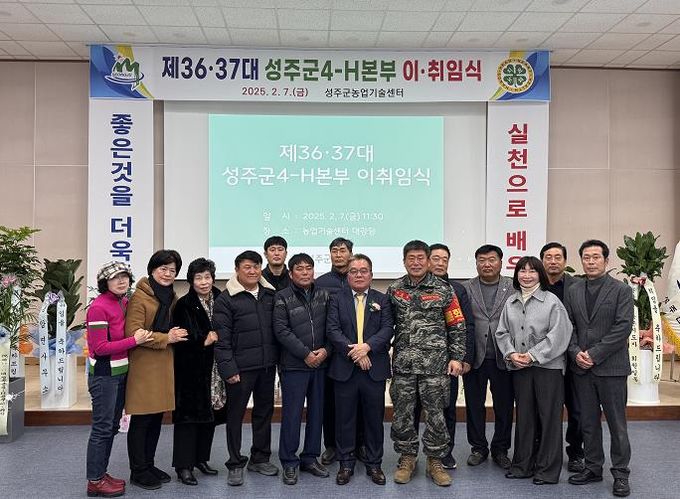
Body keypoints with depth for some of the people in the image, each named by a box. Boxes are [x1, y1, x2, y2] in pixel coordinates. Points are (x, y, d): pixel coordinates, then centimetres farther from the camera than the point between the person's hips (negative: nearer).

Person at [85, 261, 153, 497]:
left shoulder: (125, 302, 6)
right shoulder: (98, 307, -17)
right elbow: (100, 347, -20)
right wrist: (134, 341, -21)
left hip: (121, 372, 8)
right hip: (104, 375, -8)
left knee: (112, 426, 16)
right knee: (102, 428, 0)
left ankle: (101, 473, 28)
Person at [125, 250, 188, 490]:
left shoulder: (171, 297, 14)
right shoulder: (139, 297, -11)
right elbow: (132, 333, -19)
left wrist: (176, 335, 5)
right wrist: (165, 338, -17)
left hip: (165, 365, 8)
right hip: (143, 366, -8)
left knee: (156, 418, 14)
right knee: (141, 420, 1)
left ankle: (148, 464, 27)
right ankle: (138, 471, 13)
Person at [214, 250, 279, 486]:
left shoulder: (270, 295, 7)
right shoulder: (226, 299, -7)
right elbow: (222, 338, -10)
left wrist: (279, 359, 7)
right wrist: (228, 368, -14)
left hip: (267, 366, 5)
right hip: (240, 368, -5)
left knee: (264, 412, 15)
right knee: (236, 415, 6)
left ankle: (260, 458, 30)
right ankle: (235, 464, 19)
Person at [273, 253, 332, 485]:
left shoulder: (323, 295, 7)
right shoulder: (283, 298, -4)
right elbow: (282, 331, -11)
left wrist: (325, 350, -10)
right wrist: (306, 354, -14)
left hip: (320, 363, 4)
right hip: (293, 364, -4)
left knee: (317, 412, 11)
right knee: (292, 413, 0)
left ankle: (310, 458, 24)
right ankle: (289, 462, 13)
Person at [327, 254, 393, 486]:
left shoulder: (382, 300, 7)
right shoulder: (337, 299, 5)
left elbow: (387, 329, -4)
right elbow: (333, 330, -5)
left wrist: (367, 346, -19)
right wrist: (352, 350, -16)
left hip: (374, 368, 1)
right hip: (344, 368, 0)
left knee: (374, 418, 8)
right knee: (345, 418, 7)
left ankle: (374, 464, 22)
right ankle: (346, 463, 20)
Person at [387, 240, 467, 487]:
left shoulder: (444, 290, 1)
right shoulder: (394, 290, 7)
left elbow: (457, 326, 3)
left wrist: (456, 357, -3)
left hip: (435, 364, -2)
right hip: (402, 363, 2)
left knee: (435, 413, 4)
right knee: (402, 413, 7)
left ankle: (435, 461, 20)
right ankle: (407, 459, 23)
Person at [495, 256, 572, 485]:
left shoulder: (552, 301, -6)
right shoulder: (511, 302, 9)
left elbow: (558, 335, -12)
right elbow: (502, 332, 10)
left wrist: (532, 355, -15)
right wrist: (511, 354, -7)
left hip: (548, 366, -4)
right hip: (519, 368, 4)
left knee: (549, 417, 3)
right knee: (523, 415, 12)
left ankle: (547, 469, 15)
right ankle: (522, 465, 24)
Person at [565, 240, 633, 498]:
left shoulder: (621, 290, -3)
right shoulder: (573, 291, 9)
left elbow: (623, 327, -11)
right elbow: (568, 325, 7)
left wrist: (594, 354, -15)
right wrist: (576, 352, -9)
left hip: (611, 367, -4)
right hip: (581, 367, 4)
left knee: (617, 423, 5)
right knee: (588, 422, 12)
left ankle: (620, 474, 17)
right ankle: (593, 467, 25)